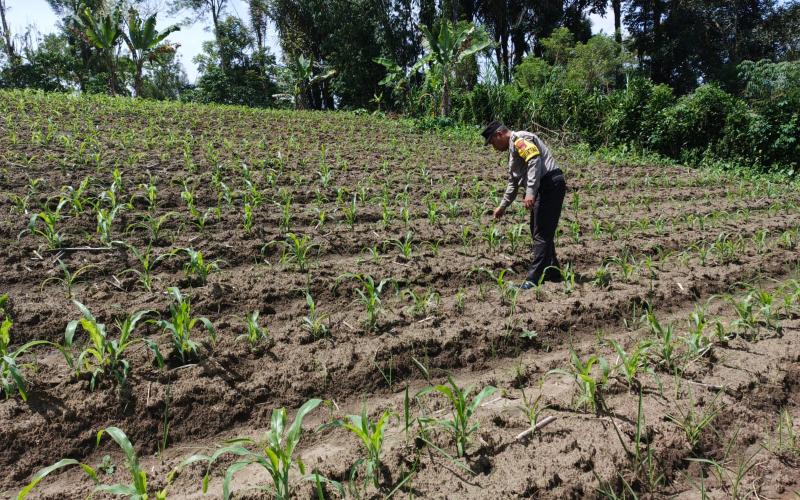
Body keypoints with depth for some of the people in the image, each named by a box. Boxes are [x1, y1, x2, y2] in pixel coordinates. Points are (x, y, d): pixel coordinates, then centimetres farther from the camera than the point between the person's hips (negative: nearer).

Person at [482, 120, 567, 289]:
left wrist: (530, 192, -30)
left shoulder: (520, 139, -7)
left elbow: (535, 161, -23)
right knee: (539, 231, 16)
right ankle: (553, 272, 26)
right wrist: (502, 206, 34)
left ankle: (533, 278, -9)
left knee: (541, 233, -10)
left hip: (550, 185, -10)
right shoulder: (512, 148, 26)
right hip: (545, 188, 10)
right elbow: (513, 182, 32)